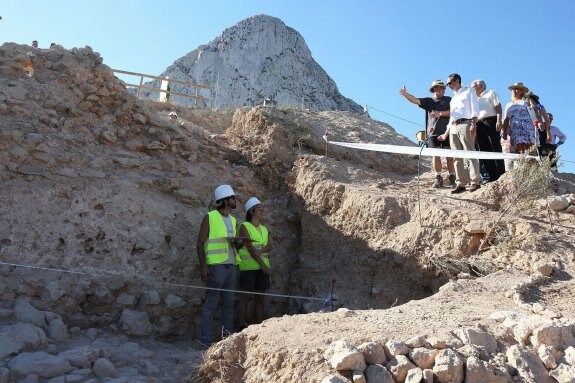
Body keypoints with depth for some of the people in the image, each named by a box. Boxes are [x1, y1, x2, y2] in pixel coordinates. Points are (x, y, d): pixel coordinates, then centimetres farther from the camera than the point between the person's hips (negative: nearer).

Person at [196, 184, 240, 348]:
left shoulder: (233, 220, 15)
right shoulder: (210, 217, -4)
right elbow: (200, 243, -6)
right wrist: (203, 266, -15)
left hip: (230, 266, 7)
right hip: (215, 265, -7)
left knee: (229, 302, 9)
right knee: (211, 303, -4)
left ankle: (228, 335, 18)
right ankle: (206, 339, 2)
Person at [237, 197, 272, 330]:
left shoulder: (264, 229, 15)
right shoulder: (244, 226, -3)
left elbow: (269, 247, 3)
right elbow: (250, 248, -12)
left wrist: (258, 251, -17)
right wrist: (263, 265, -16)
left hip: (262, 268, 6)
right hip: (248, 267, -6)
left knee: (259, 299, 7)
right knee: (245, 298, -5)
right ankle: (241, 328, -2)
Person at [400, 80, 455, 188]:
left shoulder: (448, 100, 10)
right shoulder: (429, 101, 11)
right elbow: (415, 100, -3)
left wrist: (440, 113, -12)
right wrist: (406, 94, -19)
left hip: (447, 132, -1)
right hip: (433, 132, 1)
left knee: (449, 156, -1)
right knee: (436, 155, 0)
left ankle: (452, 178, 7)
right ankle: (438, 179, 6)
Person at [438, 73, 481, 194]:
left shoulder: (468, 92, 10)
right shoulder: (453, 99, 29)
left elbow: (475, 109, -3)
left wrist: (473, 124, -17)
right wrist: (446, 134, 23)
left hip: (465, 124, -7)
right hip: (453, 128, 7)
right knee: (457, 157, 1)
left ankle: (475, 182, -11)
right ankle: (461, 183, 2)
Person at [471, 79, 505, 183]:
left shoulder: (491, 93, 12)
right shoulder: (475, 99, 28)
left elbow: (498, 107, 0)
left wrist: (499, 121, -14)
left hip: (490, 122, -5)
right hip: (479, 126, 6)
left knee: (495, 148, -9)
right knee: (484, 151, 0)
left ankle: (500, 174, -9)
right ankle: (488, 177, -1)